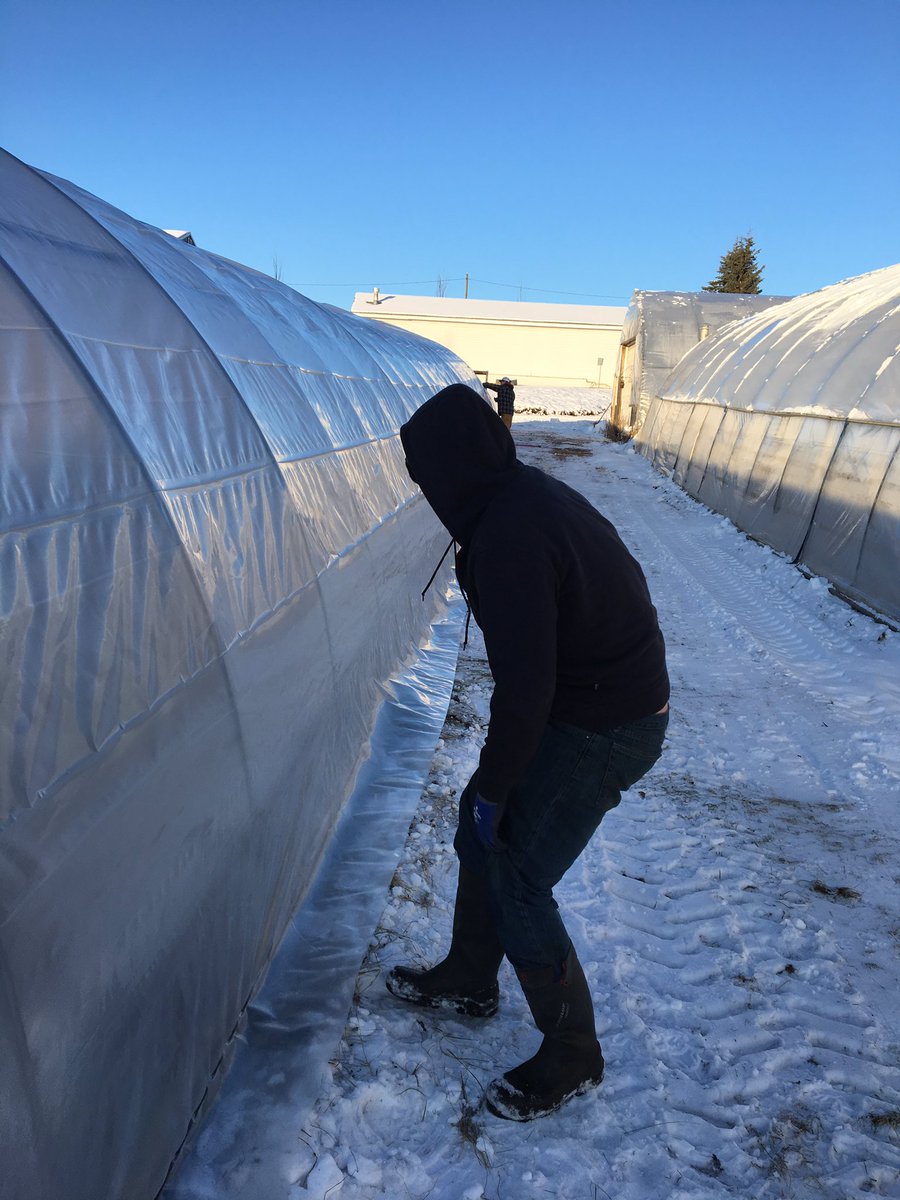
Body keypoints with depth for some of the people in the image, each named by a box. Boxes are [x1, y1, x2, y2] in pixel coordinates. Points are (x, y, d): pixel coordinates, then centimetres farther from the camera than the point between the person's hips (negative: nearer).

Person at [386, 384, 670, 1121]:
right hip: (599, 701, 9)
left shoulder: (508, 536, -28)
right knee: (481, 828, 18)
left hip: (600, 730, -9)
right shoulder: (533, 493, 3)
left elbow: (524, 682, -28)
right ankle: (469, 981, 41)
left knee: (515, 883, 1)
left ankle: (572, 1059, 25)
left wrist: (494, 784, -13)